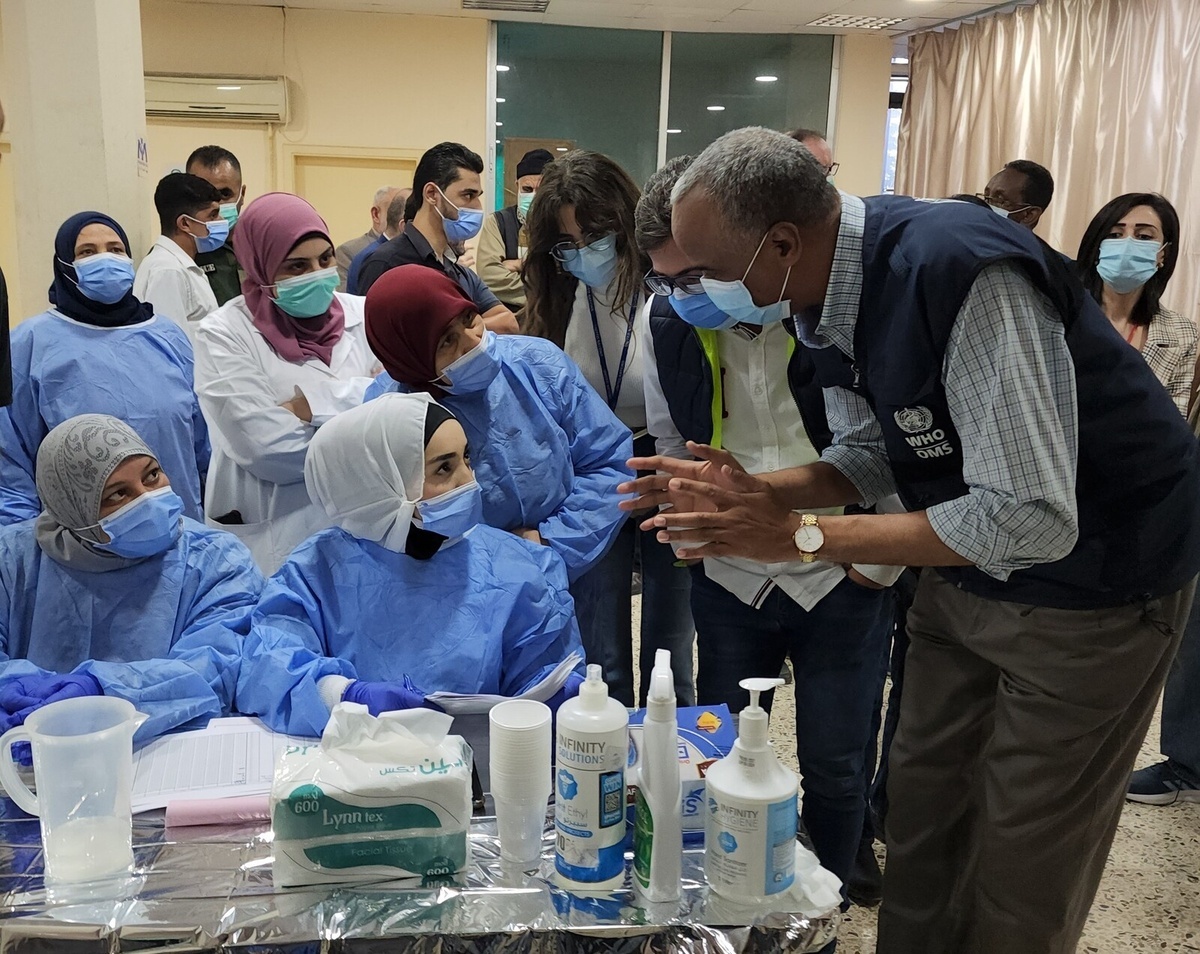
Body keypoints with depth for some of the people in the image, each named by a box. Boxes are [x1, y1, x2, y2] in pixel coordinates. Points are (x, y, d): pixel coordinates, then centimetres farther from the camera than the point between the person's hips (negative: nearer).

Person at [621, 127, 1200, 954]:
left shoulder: (961, 272, -34)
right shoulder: (822, 291, -7)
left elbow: (1030, 519, -35)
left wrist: (800, 535, -30)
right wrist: (755, 494, -14)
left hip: (1093, 570, -7)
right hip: (968, 566, 7)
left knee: (1022, 863, 4)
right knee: (924, 806, 14)